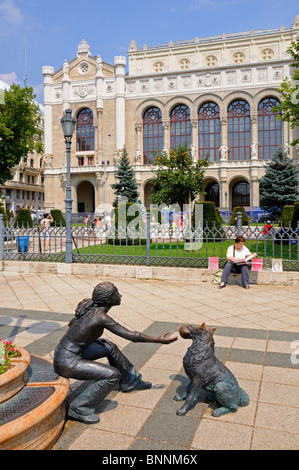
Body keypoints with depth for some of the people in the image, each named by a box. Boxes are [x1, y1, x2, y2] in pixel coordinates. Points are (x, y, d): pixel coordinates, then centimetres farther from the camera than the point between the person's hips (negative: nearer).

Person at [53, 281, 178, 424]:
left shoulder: (89, 307, 1)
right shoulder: (101, 316, -24)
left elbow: (72, 323, 19)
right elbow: (131, 335, -19)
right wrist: (158, 340, -9)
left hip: (62, 352, 9)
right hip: (67, 362, -9)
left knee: (110, 348, 18)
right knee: (113, 375, -13)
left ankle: (130, 381, 36)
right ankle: (79, 408, -1)